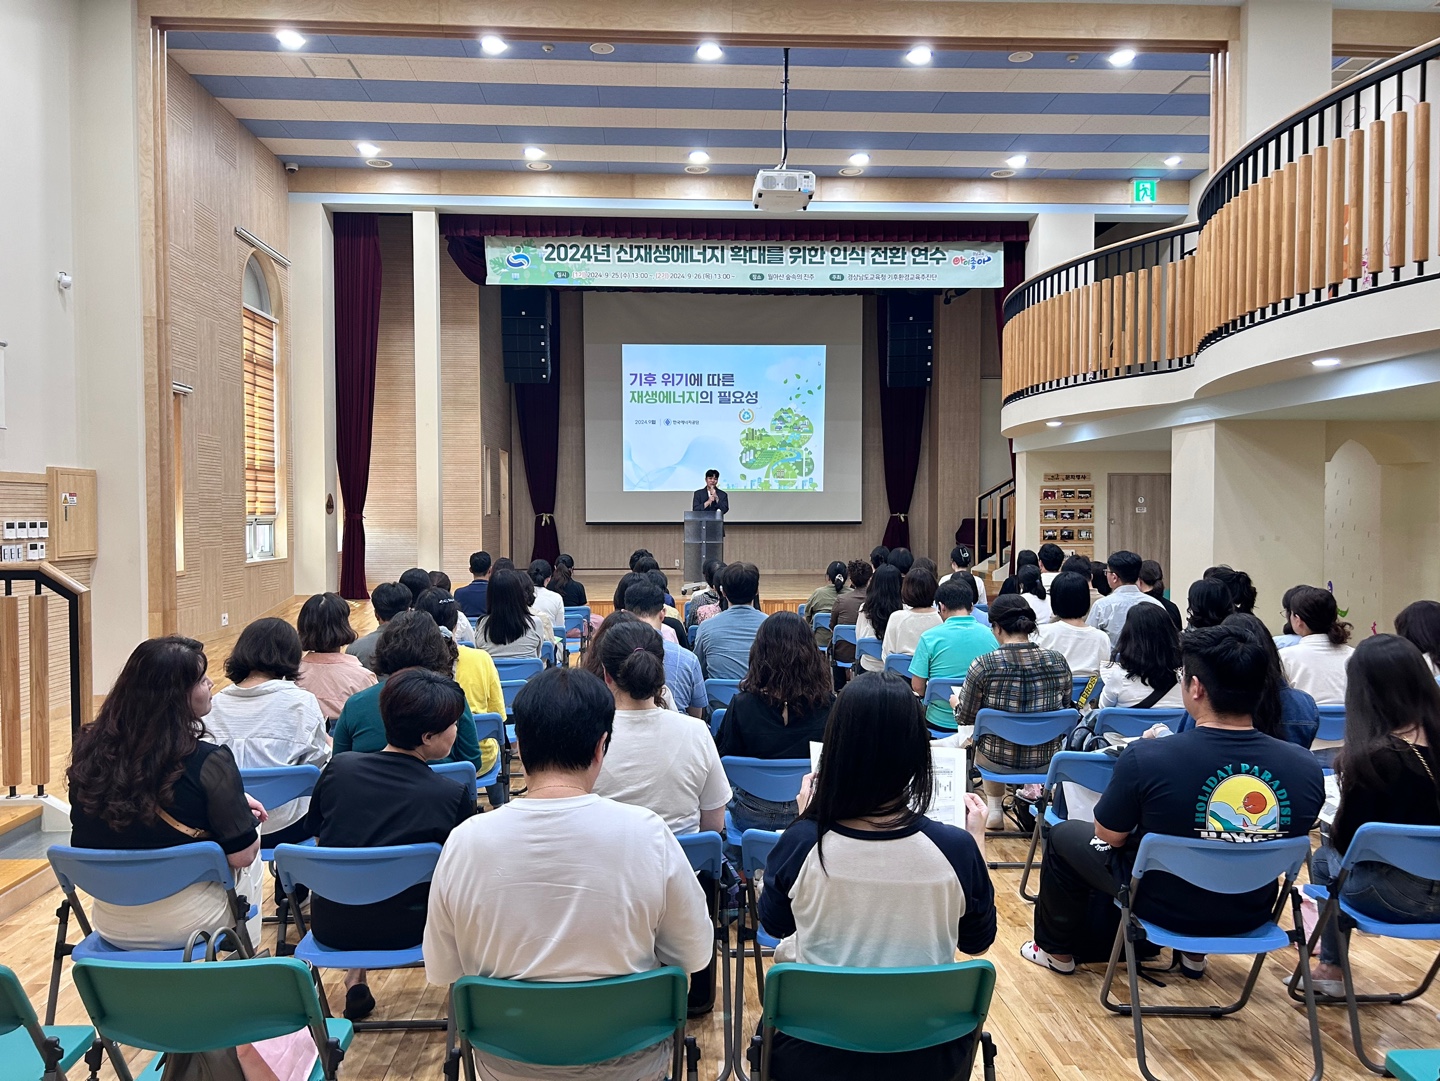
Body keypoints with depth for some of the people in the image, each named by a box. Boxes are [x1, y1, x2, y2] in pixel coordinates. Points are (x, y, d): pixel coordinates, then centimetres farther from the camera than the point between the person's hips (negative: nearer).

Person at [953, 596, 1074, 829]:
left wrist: (955, 702, 14)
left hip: (998, 761, -3)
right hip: (1047, 761, 3)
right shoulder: (1058, 661, -10)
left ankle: (993, 808, 32)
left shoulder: (984, 665, -19)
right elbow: (1065, 710, 5)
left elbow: (965, 718, -8)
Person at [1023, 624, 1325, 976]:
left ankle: (1056, 950, 39)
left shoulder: (1146, 758, -31)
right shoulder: (1306, 767, -20)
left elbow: (1109, 837, -14)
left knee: (1064, 835, 21)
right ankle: (1193, 952, 46)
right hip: (1251, 916, 4)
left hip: (1164, 907, -4)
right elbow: (1294, 836, 1)